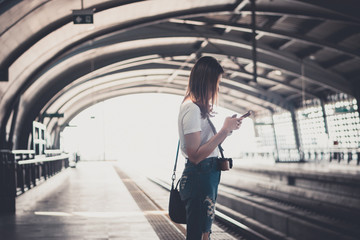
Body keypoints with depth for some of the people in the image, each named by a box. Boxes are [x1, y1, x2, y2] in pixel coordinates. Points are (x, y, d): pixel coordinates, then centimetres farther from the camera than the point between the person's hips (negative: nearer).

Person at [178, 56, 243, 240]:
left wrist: (228, 129, 8)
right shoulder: (192, 108, -16)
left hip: (207, 176, 10)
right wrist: (224, 130, -19)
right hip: (199, 177, -10)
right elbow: (195, 155, -22)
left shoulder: (198, 107, 15)